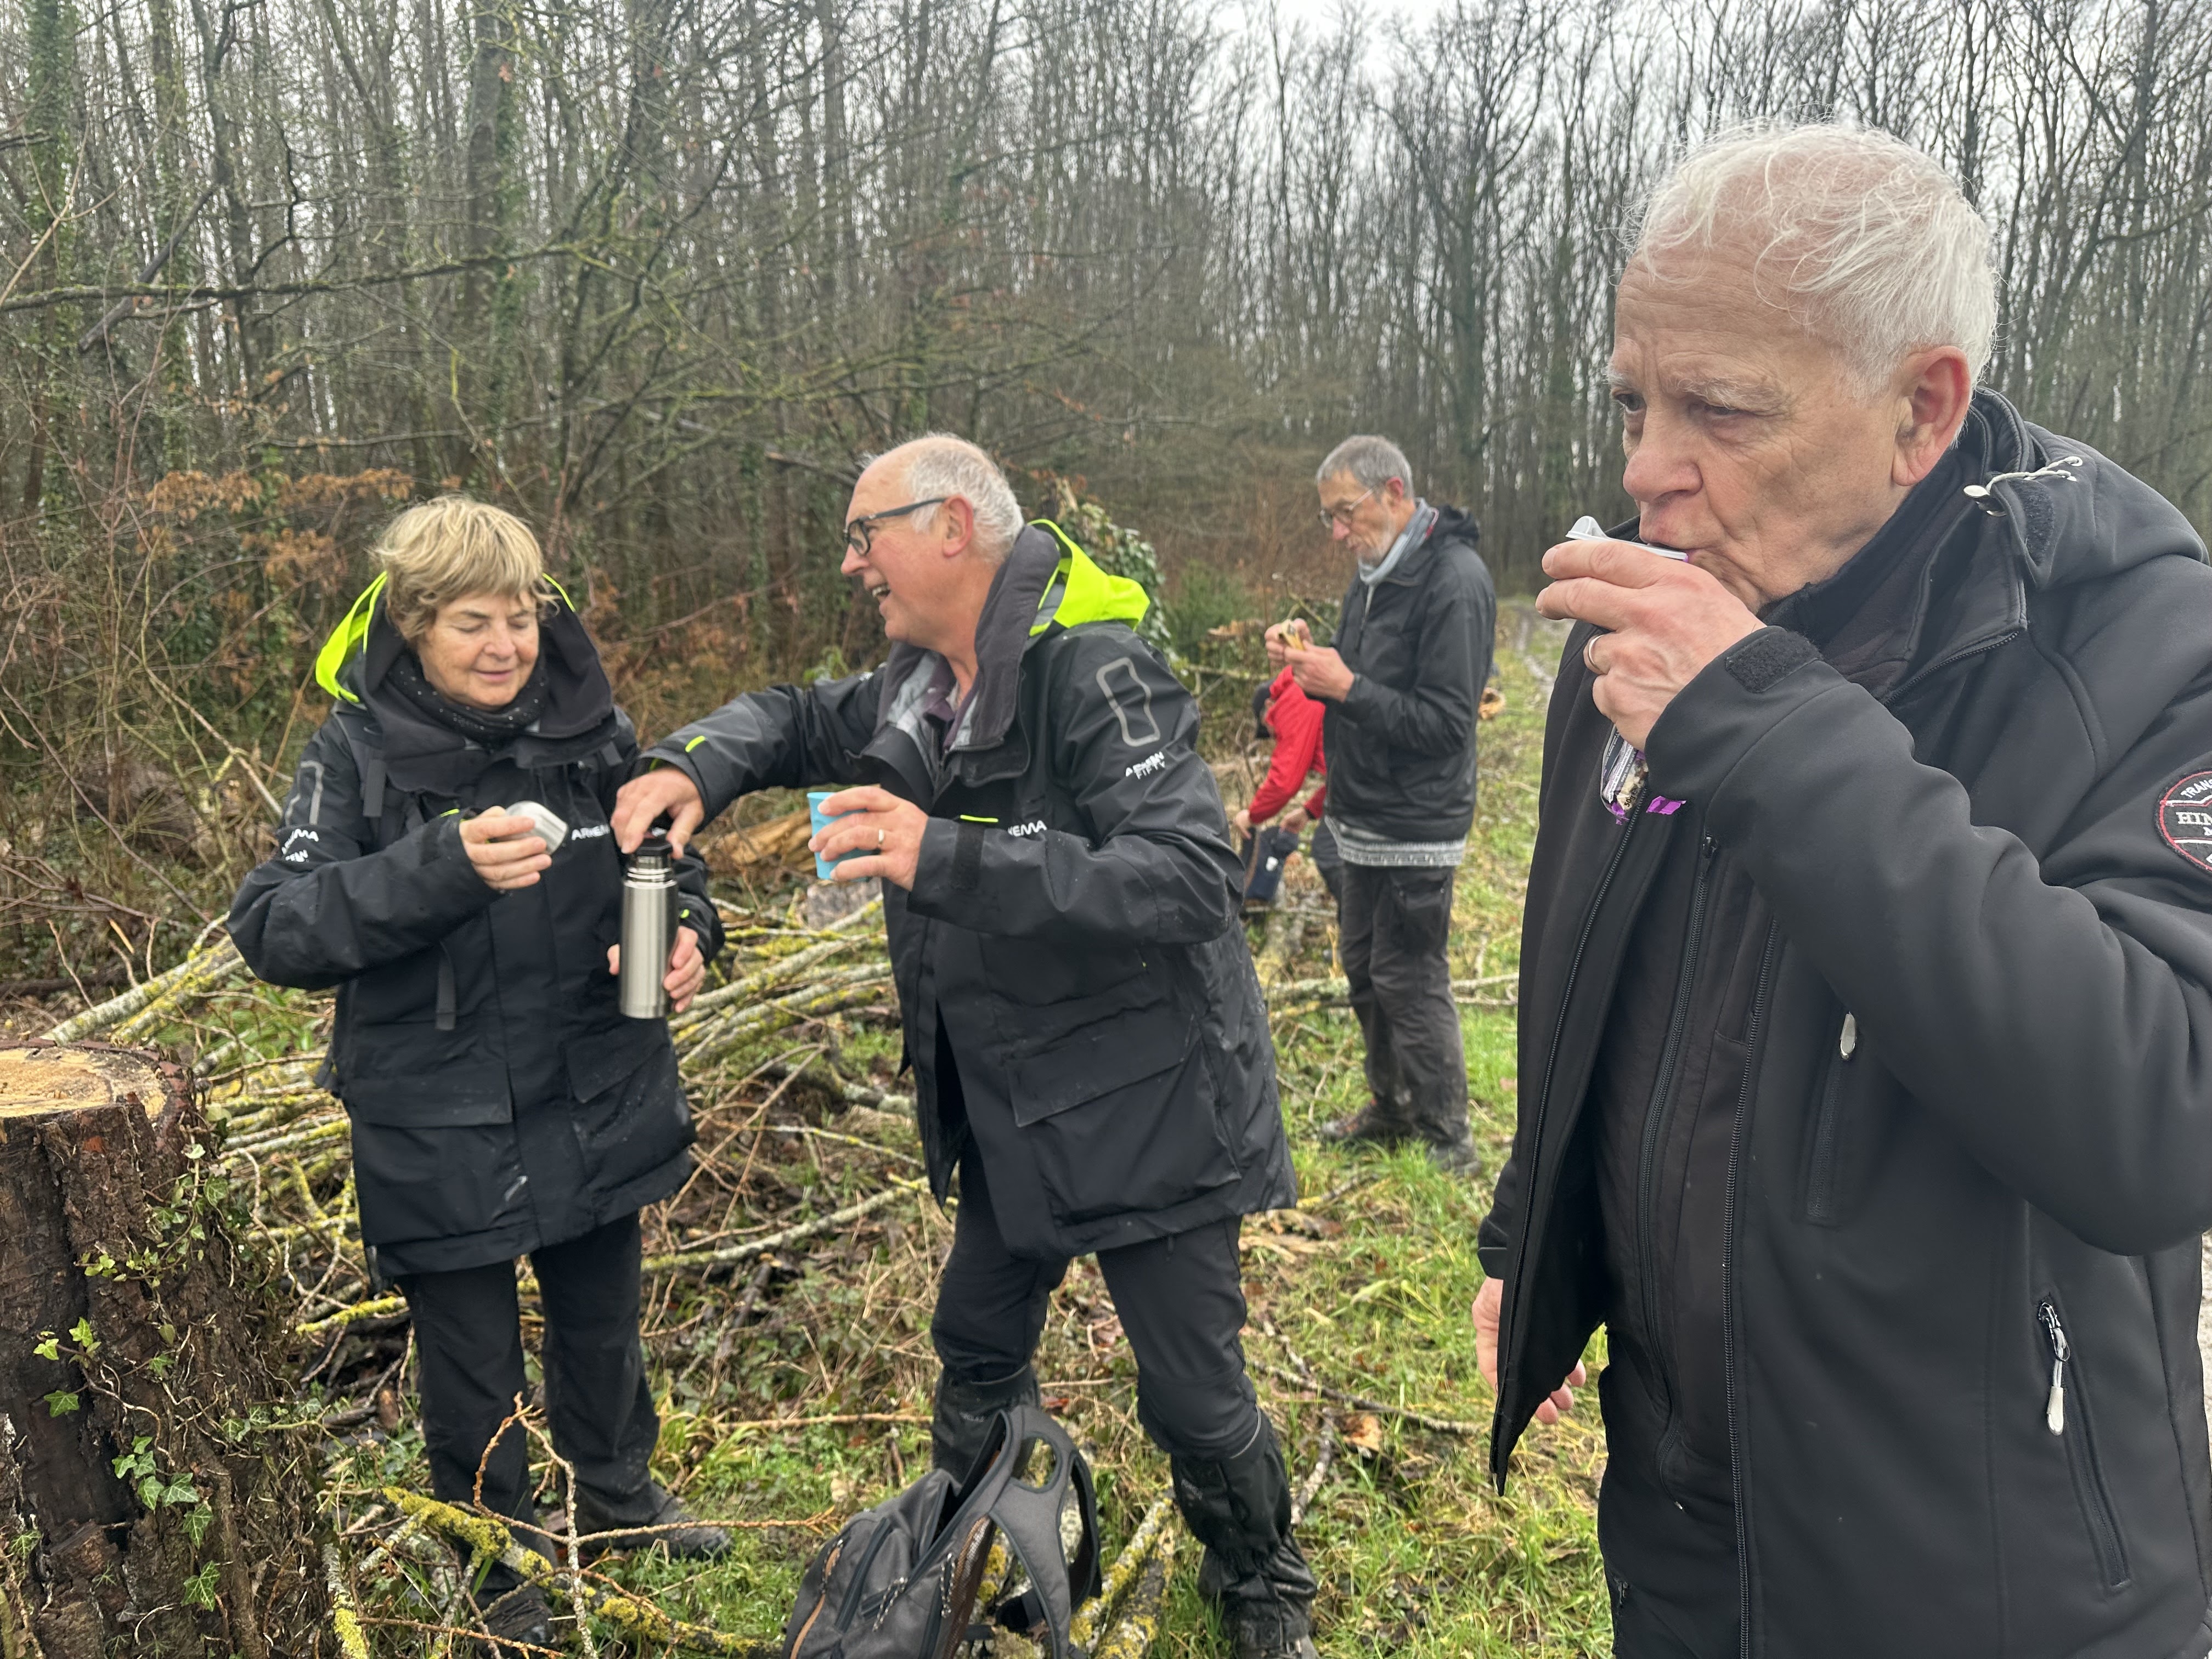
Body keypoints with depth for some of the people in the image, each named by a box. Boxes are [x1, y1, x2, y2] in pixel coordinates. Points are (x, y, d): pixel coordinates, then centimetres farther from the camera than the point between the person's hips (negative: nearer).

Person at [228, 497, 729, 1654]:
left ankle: (615, 1489, 51)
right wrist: (439, 866, -34)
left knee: (602, 1323, 24)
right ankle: (500, 1560, 41)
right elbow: (274, 932, -19)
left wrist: (686, 931, -14)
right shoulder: (357, 750, -13)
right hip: (441, 1132, -3)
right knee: (472, 1364, 15)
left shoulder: (590, 726, -5)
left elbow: (662, 861, 8)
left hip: (598, 1109, 3)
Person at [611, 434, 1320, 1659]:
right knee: (976, 1358, 23)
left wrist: (949, 858, -37)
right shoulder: (917, 689, 4)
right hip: (1005, 1111, 8)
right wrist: (697, 764, -1)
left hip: (1138, 1108, -8)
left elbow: (1192, 876, -33)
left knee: (1194, 1400, 8)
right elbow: (797, 720, 21)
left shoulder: (1090, 672, -23)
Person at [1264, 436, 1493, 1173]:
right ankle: (1391, 1107, 33)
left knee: (1410, 981, -2)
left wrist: (1346, 686, -25)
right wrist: (1308, 656, -1)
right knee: (1363, 968, 17)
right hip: (1364, 817, 9)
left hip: (1415, 829, -9)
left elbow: (1443, 723, -22)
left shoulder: (1456, 580, -18)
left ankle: (1447, 1140, 13)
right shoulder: (1376, 571, 11)